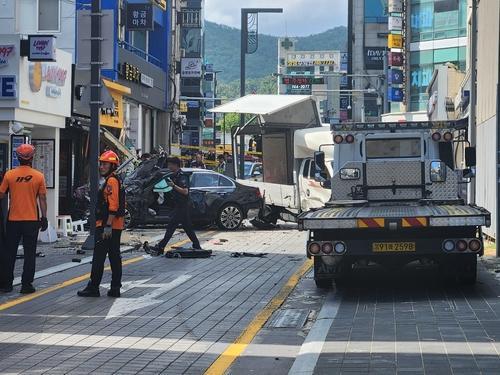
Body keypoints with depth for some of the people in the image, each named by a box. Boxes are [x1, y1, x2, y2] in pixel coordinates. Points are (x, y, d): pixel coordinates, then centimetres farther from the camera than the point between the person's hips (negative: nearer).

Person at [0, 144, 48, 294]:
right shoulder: (39, 176, -5)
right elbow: (42, 199, -2)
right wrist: (44, 218, 4)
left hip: (13, 220, 1)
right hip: (32, 220, -1)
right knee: (29, 253, 5)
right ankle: (26, 285, 2)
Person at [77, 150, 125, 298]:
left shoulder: (111, 181, -13)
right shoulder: (113, 180, 20)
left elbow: (113, 206, -22)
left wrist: (108, 226, -25)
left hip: (108, 226, -11)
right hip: (115, 227, 11)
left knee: (98, 257, -7)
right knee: (114, 257, 10)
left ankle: (93, 287, -4)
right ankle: (115, 288, 13)